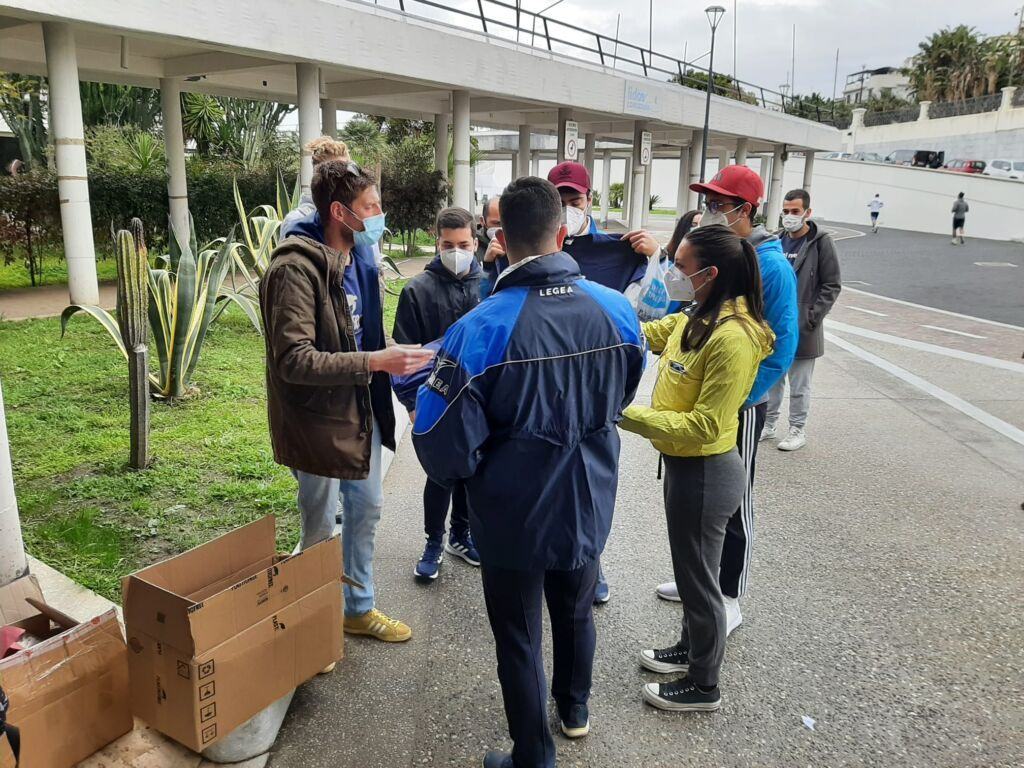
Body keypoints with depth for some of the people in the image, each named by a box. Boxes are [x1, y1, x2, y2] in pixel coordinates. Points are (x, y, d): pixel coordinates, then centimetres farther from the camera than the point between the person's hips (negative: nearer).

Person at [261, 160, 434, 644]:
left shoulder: (357, 256, 6)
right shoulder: (295, 269, -22)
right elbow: (294, 360, -28)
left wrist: (395, 358, 4)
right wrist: (374, 362, -32)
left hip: (361, 409, 8)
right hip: (317, 417, -8)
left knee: (366, 507, 19)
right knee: (321, 527, 7)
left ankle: (359, 607, 39)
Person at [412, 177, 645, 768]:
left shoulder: (481, 331, -27)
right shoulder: (618, 310, -12)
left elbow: (446, 451, -23)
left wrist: (431, 388, -4)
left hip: (515, 518, -4)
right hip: (589, 506, 5)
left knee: (520, 640, 17)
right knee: (576, 612, 29)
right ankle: (576, 707, 55)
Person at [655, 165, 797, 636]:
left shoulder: (770, 266, -17)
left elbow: (782, 346, -18)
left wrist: (734, 402, -20)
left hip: (738, 406, -7)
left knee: (733, 506, 7)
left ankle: (729, 601, 23)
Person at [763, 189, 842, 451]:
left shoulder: (821, 242, -7)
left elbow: (832, 286, -7)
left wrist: (812, 317, -13)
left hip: (802, 328, -5)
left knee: (799, 385, 4)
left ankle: (797, 430, 17)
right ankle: (769, 424, 27)